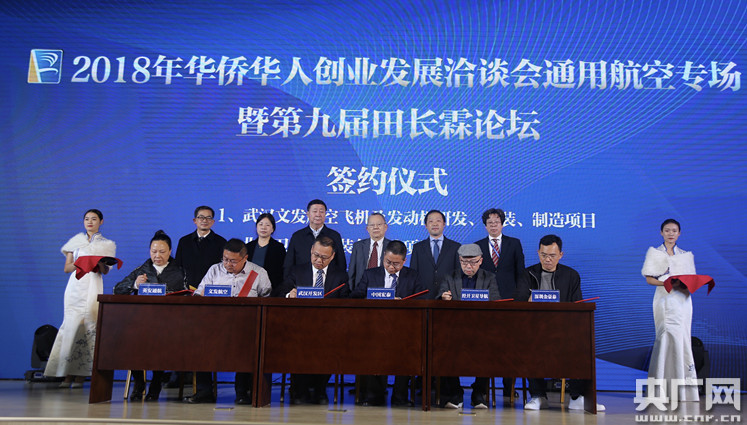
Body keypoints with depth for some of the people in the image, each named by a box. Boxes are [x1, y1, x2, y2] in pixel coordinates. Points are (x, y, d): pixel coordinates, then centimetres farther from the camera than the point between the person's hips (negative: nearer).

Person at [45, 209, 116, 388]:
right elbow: (66, 268, 11)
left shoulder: (107, 244, 13)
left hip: (93, 286, -1)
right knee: (71, 324, -8)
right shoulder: (75, 241, 15)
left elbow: (105, 271, 6)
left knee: (88, 324, -10)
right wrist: (79, 264, -9)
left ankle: (80, 375, -6)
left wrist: (98, 262, -14)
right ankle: (68, 375, -6)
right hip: (75, 285, 1)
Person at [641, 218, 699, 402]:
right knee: (674, 338, -11)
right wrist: (668, 283, -16)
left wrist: (688, 285, -9)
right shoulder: (654, 253, 5)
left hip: (683, 300, 4)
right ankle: (673, 385, -4)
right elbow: (649, 279, -2)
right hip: (665, 300, -4)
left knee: (682, 339, 2)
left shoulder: (686, 255, 16)